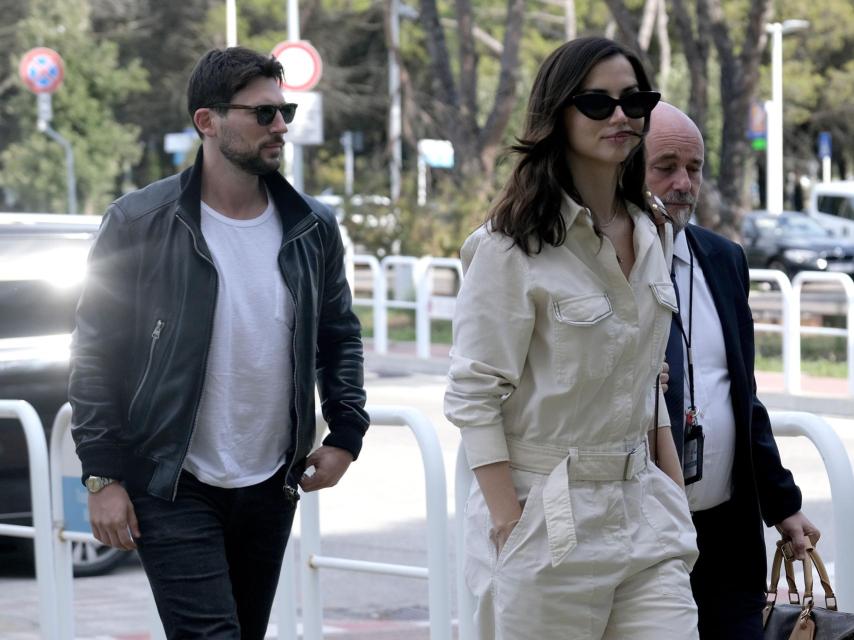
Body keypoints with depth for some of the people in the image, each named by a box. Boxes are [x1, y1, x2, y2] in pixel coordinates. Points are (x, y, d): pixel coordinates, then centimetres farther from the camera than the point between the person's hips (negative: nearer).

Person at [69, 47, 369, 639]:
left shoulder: (312, 227, 4)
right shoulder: (139, 224, -9)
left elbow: (340, 336, 15)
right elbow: (96, 353, -6)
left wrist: (345, 435, 3)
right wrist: (103, 476, -10)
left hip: (271, 487, 5)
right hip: (172, 489, -5)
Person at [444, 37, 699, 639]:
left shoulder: (651, 233, 11)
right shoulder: (514, 244, -11)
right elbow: (473, 395, -12)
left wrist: (676, 493, 13)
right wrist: (508, 523, -17)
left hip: (642, 508, 6)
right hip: (550, 516, -6)